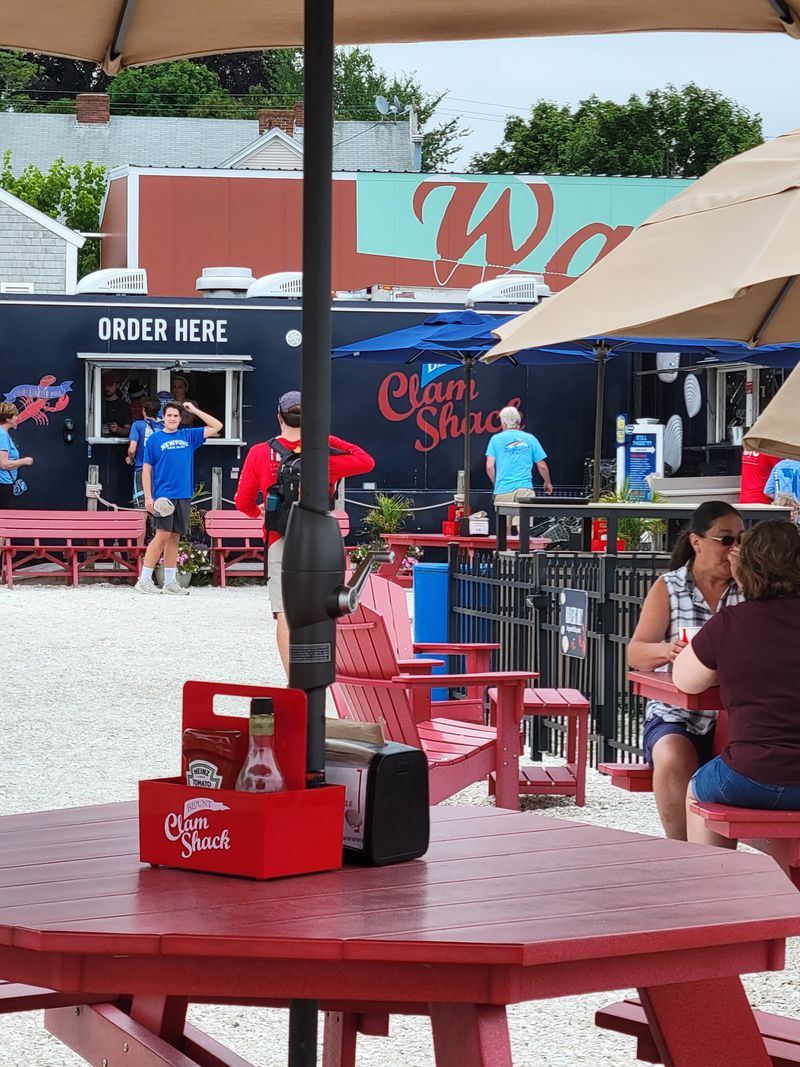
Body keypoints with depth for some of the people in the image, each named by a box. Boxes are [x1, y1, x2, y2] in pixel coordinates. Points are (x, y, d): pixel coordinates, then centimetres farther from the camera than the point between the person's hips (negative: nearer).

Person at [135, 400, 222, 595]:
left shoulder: (188, 436, 12)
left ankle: (170, 582, 11)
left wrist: (195, 410, 9)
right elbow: (146, 469, 0)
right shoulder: (155, 439, 2)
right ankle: (144, 581, -10)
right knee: (163, 535, -12)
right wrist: (148, 497, -8)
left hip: (183, 496, 4)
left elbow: (217, 427, 14)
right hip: (163, 496, -4)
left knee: (175, 538, 7)